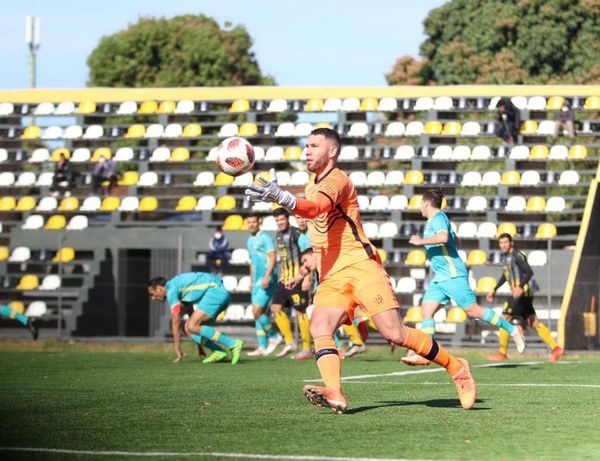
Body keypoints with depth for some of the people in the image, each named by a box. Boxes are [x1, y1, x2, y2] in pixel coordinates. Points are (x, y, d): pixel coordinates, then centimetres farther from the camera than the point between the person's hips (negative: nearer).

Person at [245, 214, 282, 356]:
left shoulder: (265, 238, -8)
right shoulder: (250, 241, 18)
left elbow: (273, 258, -16)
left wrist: (267, 277, -25)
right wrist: (251, 280, 26)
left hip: (267, 279, -9)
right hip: (257, 280, 9)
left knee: (257, 311, -15)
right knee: (258, 313, 7)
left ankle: (274, 336, 2)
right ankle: (262, 347, 11)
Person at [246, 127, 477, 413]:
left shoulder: (336, 180, -11)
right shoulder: (313, 182, 19)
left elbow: (316, 207, -33)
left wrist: (282, 198, -50)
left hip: (360, 266, -8)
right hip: (331, 277, 8)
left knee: (394, 333, -14)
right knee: (319, 329, -20)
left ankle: (456, 368, 4)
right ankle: (334, 394, -36)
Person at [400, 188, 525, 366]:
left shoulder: (438, 218, -10)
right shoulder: (435, 219, 19)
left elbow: (443, 237, -32)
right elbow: (456, 242, 31)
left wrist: (421, 241, -22)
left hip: (453, 275, -10)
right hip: (439, 277, 10)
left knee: (472, 310, -8)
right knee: (426, 309, -3)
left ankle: (512, 330, 2)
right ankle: (424, 354, -10)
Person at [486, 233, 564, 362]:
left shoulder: (517, 256, -13)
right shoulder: (505, 257, 15)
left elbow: (529, 272, -21)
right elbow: (505, 275, 30)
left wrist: (520, 287, -33)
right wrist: (494, 290, 29)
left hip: (522, 293, -9)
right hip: (516, 293, 9)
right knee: (533, 322, 9)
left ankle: (502, 354, -2)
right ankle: (555, 348, 9)